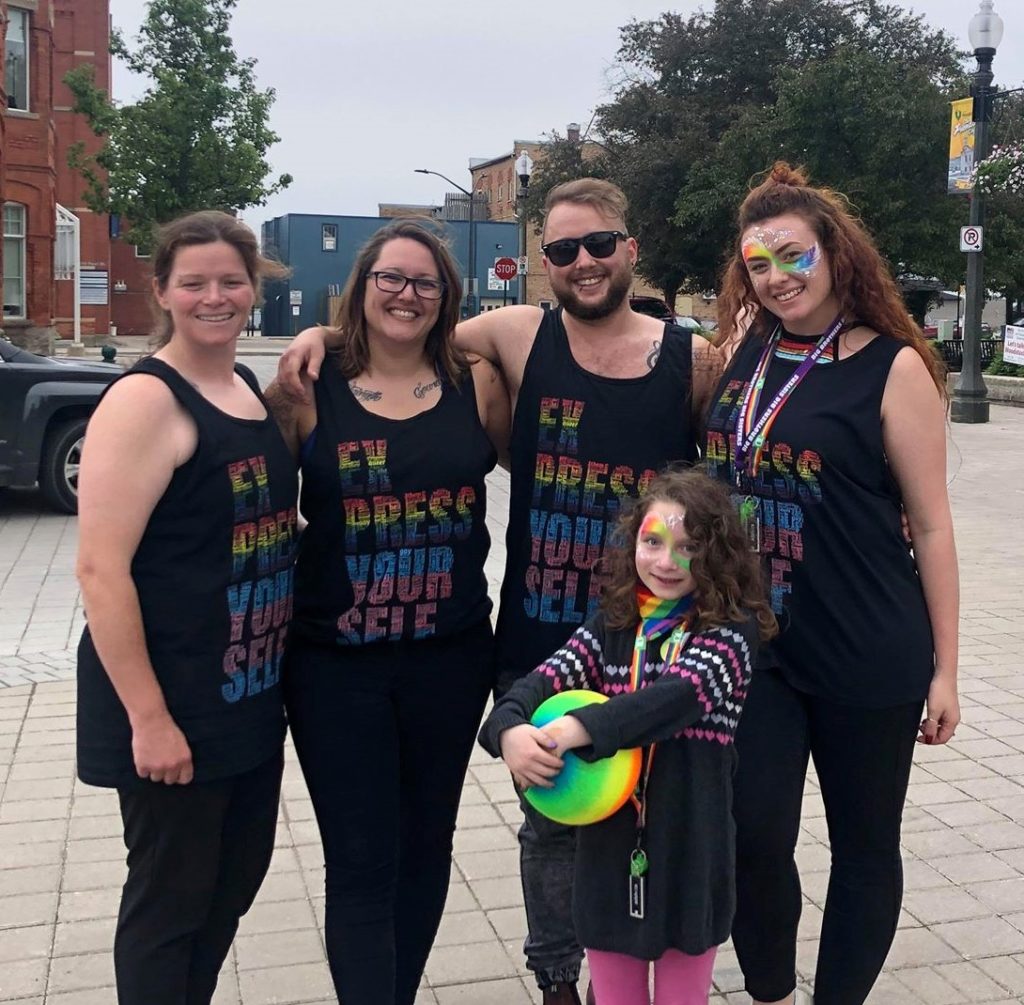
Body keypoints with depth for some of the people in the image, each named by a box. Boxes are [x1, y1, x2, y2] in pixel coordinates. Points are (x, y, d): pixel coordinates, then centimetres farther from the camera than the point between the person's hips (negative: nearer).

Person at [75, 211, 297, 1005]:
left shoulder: (255, 393, 9)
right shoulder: (145, 400, -15)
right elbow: (101, 568, -20)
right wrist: (148, 717, -21)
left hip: (252, 695, 8)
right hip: (173, 706, -8)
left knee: (236, 878, 20)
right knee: (168, 899, 6)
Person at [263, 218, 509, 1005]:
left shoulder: (477, 385, 0)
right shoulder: (307, 390, -4)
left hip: (451, 655, 3)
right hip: (336, 662, -2)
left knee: (426, 842, 17)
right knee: (361, 862, 0)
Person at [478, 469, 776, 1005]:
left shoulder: (731, 629, -8)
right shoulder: (611, 624, 4)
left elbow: (683, 693, -24)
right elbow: (545, 677, -9)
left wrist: (583, 728, -37)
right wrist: (510, 728, -31)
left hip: (688, 852, -3)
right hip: (609, 846, 3)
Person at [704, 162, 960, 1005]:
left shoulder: (893, 367, -9)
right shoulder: (746, 348, 4)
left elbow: (931, 525, -6)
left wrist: (944, 668, -5)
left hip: (868, 655, -3)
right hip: (755, 645, 4)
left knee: (864, 845, 12)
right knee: (751, 838, 3)